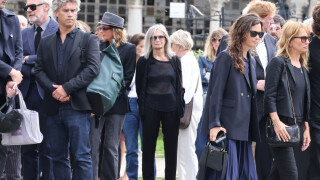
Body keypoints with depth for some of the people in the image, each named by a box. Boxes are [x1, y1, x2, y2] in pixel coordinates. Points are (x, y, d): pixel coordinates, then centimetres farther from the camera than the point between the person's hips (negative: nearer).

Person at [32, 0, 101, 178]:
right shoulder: (46, 42, 16)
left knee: (81, 157, -7)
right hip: (53, 108, 4)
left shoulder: (90, 40, 5)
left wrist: (66, 88, -14)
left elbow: (93, 68, -7)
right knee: (59, 157, 7)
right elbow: (38, 70, 8)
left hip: (77, 107, -4)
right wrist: (53, 89, -10)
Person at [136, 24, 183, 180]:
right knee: (148, 149, 1)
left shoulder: (174, 60, 9)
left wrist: (179, 107, 7)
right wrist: (143, 107, 2)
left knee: (171, 148, 2)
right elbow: (139, 87, 6)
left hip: (171, 109, 2)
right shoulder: (144, 61, 3)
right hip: (150, 109, -1)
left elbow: (179, 85, 12)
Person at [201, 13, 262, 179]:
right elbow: (216, 93, -11)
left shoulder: (251, 61, 17)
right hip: (226, 127, -7)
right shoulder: (226, 57, -7)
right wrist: (214, 125, -17)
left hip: (244, 129, 8)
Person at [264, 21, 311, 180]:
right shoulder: (278, 63, -6)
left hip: (299, 126, 7)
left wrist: (306, 128, 14)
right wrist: (276, 123, -19)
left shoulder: (303, 68, 17)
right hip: (282, 127, -7)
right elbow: (269, 96, -11)